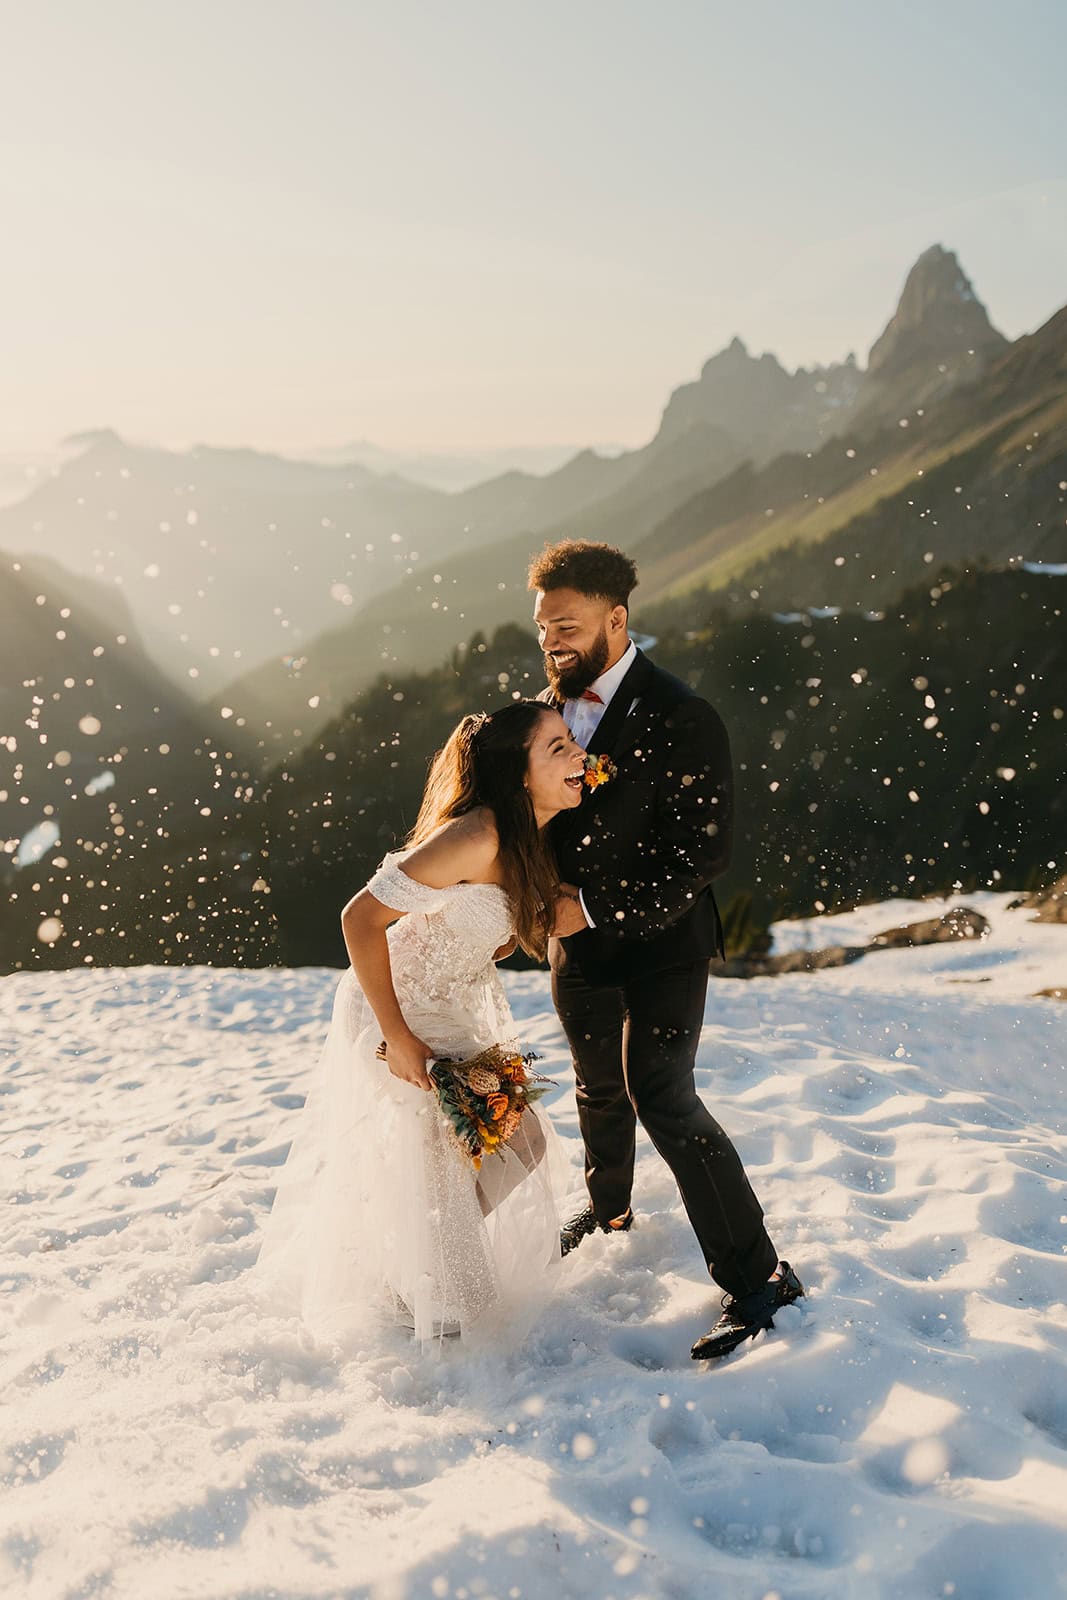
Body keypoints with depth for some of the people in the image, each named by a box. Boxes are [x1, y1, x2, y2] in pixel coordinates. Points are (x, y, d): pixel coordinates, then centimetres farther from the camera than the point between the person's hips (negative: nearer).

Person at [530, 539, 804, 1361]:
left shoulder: (681, 721, -21)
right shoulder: (548, 708, 0)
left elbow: (702, 856, -23)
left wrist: (592, 911, -23)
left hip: (660, 940, -7)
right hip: (576, 937, 7)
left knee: (662, 1097, -15)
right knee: (600, 1087, 23)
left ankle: (756, 1276, -4)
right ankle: (610, 1210, 50)